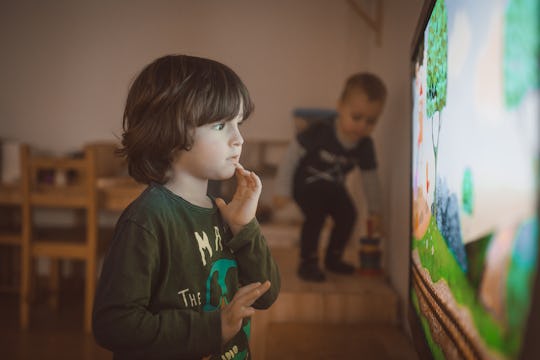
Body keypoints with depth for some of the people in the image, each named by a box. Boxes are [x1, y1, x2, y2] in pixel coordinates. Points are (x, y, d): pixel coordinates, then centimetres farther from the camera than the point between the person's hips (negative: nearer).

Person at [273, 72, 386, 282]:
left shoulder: (365, 146, -16)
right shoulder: (320, 132, -33)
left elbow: (370, 178, -1)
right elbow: (292, 155, -23)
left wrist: (375, 211, 5)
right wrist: (282, 190, -20)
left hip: (332, 187, 6)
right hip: (305, 182, -6)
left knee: (347, 215, -3)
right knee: (316, 214, -26)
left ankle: (333, 258, 19)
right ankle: (307, 263, -12)